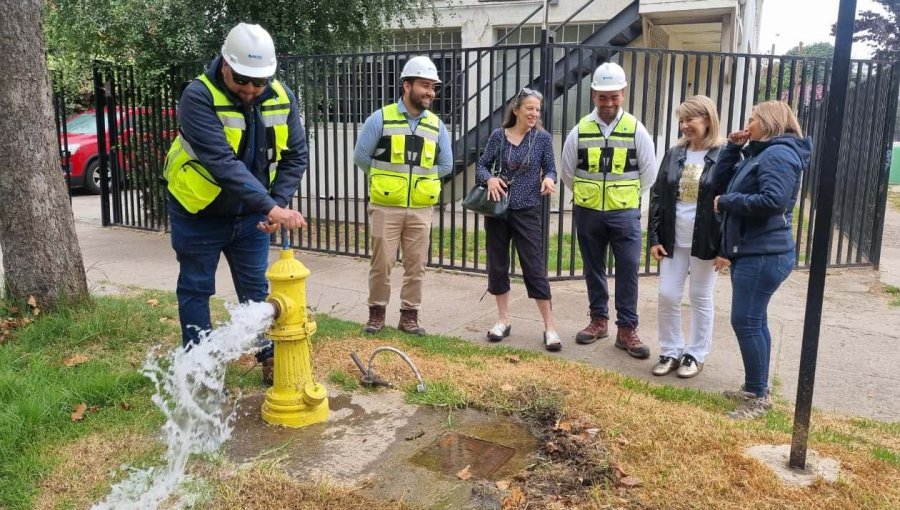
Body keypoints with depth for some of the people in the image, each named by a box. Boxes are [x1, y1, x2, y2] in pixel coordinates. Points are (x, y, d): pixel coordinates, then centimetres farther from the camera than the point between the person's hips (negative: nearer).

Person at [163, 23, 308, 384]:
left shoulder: (282, 99, -10)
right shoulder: (198, 97, -26)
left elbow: (295, 156, -4)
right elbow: (222, 162, -36)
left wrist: (278, 205, -19)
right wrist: (272, 207, -42)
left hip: (249, 215, 4)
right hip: (199, 215, -3)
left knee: (256, 289, 12)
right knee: (195, 290, 10)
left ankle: (271, 357, 25)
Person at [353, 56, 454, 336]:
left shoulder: (436, 125, 6)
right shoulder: (380, 118, -4)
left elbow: (446, 165, 13)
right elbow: (361, 157, 1)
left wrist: (421, 179, 7)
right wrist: (386, 179, 5)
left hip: (421, 209, 3)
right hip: (386, 206, -3)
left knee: (416, 264, 7)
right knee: (382, 263, 3)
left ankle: (409, 316, 20)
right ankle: (376, 313, 19)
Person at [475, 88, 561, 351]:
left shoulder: (542, 137, 0)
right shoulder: (498, 136, 2)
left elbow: (550, 168, 5)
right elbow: (481, 165, 6)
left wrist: (549, 179, -18)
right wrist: (490, 178, -15)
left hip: (527, 212, -2)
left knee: (535, 268, -2)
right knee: (497, 265, 8)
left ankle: (549, 326, 7)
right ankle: (503, 320, 23)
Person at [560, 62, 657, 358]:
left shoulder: (636, 130, -3)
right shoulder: (580, 131, -1)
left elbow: (648, 173, 4)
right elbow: (568, 173, 9)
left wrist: (625, 197, 8)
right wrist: (588, 195, 11)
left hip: (625, 213, -1)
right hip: (587, 212, 2)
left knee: (628, 270, -1)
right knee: (593, 269, 11)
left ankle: (627, 329, 8)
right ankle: (599, 320, 26)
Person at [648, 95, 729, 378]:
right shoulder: (674, 154, 5)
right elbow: (657, 196, 6)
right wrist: (654, 237, 0)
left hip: (705, 242, -4)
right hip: (673, 240, 4)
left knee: (701, 299, 8)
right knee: (667, 296, 6)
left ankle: (696, 355, 23)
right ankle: (670, 352, 21)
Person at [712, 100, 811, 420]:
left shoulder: (779, 154, -13)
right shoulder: (758, 153, 18)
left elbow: (773, 200, -26)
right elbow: (720, 179, 17)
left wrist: (726, 202, -16)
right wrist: (733, 147, 7)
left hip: (765, 254, -10)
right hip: (751, 251, 10)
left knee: (745, 321, -9)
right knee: (753, 321, 14)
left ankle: (758, 396, 1)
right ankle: (755, 388, 25)